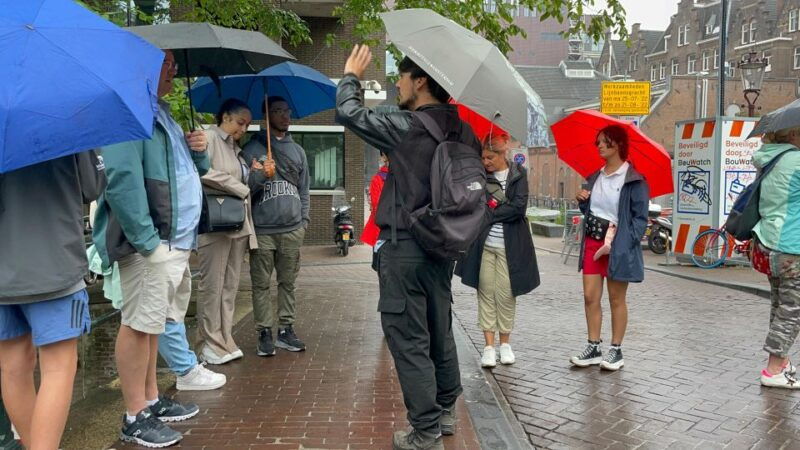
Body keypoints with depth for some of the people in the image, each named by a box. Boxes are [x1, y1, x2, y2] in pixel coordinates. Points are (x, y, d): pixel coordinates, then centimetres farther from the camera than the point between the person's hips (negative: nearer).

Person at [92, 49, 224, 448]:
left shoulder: (162, 113, 19)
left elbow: (188, 170, 28)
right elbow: (122, 177, -23)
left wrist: (198, 151, 4)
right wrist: (146, 240, -25)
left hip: (175, 239, 10)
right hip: (151, 244, -10)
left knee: (152, 321, 16)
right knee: (139, 323, -3)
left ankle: (150, 400, 28)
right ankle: (135, 417, 7)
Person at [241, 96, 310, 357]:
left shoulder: (297, 150, 16)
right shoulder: (251, 149, 4)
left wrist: (304, 219, 8)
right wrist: (260, 175, -19)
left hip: (292, 229, 3)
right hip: (263, 230, -3)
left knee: (288, 282, 7)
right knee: (261, 284, 0)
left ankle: (286, 330, 15)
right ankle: (264, 333, 7)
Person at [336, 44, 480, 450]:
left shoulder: (406, 127, -15)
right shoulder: (464, 132, 6)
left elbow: (349, 113, -5)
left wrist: (351, 76, 13)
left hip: (404, 249, -7)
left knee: (409, 341, 1)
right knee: (440, 333, 19)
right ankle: (445, 413, 34)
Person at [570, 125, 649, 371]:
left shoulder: (633, 180, -9)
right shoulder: (595, 178, 12)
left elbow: (640, 217, -10)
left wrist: (625, 243, -19)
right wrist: (582, 200, 0)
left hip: (618, 245, -6)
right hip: (592, 242, 6)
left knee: (616, 299, 5)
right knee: (590, 297, 5)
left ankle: (616, 351, 17)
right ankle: (593, 349, 16)